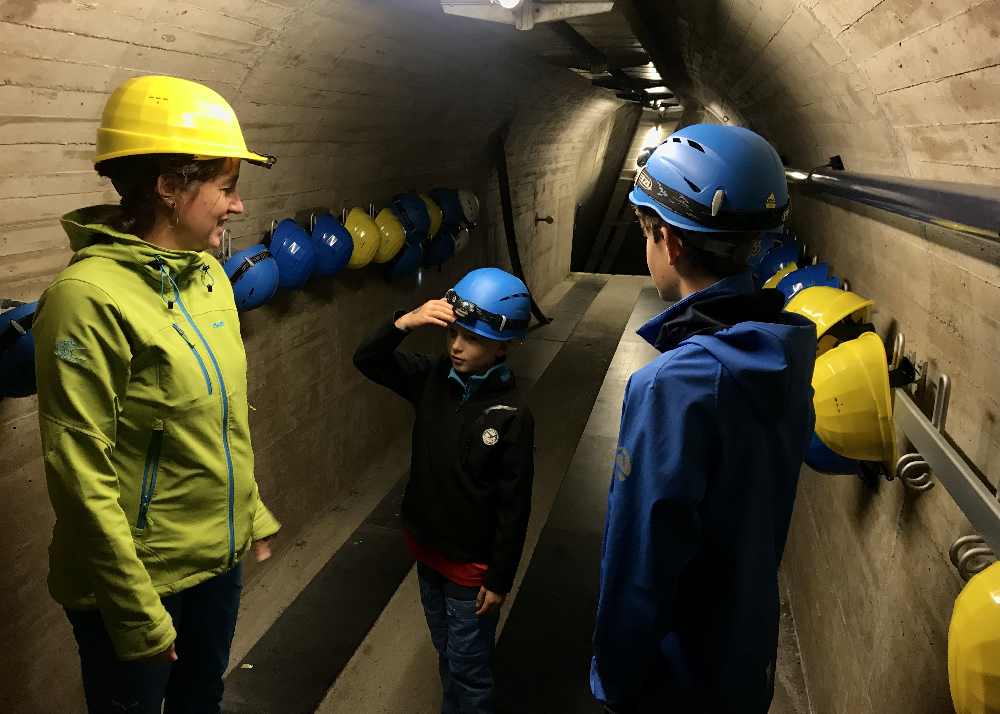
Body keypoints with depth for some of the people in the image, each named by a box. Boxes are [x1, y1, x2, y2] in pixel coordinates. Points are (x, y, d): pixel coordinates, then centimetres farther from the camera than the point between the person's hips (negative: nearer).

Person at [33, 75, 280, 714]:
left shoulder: (208, 273, 0)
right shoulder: (89, 297, -24)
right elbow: (82, 477, -22)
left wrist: (252, 513, 15)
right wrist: (136, 614, -17)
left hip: (220, 558, 7)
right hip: (139, 582, -6)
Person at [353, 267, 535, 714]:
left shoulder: (511, 415, -22)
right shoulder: (433, 379, -8)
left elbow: (514, 507, -17)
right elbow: (367, 360, -8)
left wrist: (500, 579, -12)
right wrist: (404, 323, -26)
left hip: (471, 563, -5)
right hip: (425, 545, 5)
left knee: (468, 667, 13)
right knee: (445, 651, 26)